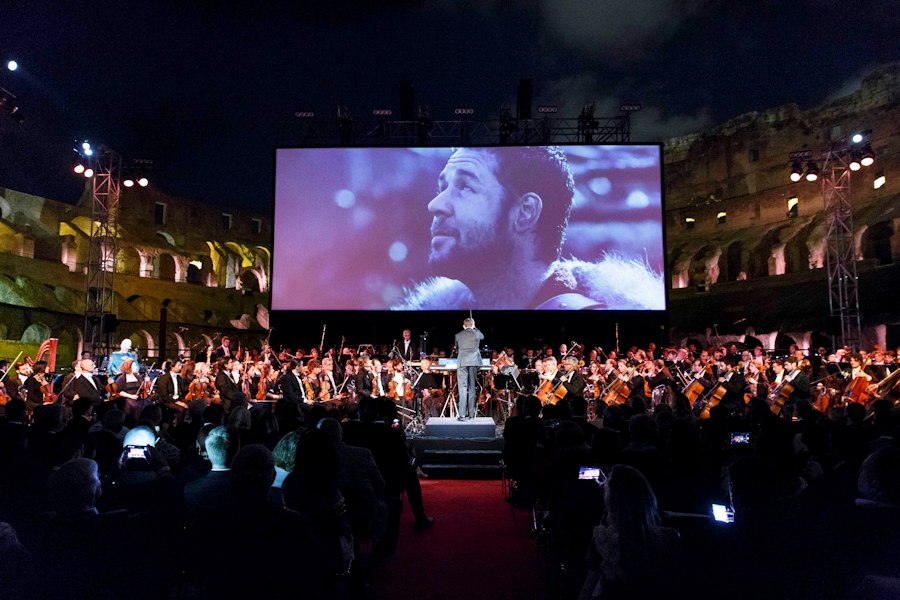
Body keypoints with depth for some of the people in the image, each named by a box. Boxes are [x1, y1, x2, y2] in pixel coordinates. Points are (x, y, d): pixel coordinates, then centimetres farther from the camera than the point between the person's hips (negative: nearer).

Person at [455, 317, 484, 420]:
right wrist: (474, 328, 35)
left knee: (463, 388, -4)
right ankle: (471, 414, 11)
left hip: (462, 363, -1)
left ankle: (462, 414, -11)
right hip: (474, 362, 1)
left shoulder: (458, 335, 8)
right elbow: (482, 336, 31)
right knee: (472, 388, 9)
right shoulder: (477, 334, 7)